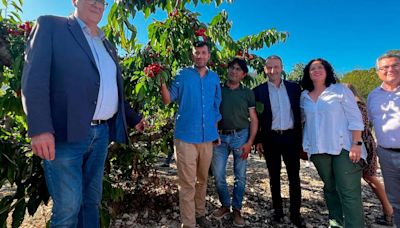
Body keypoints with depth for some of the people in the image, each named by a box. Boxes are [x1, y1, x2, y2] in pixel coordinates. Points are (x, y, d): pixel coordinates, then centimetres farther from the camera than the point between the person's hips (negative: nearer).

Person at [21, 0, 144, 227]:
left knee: (92, 200, 13)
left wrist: (134, 118, 23)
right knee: (68, 207, -1)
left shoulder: (107, 46, 21)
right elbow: (34, 77, -8)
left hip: (101, 133, 6)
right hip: (65, 132, -5)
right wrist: (39, 128, -18)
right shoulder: (50, 25, 5)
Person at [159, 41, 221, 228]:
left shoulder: (214, 78, 10)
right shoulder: (182, 74, 0)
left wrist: (215, 129, 13)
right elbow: (168, 100, -3)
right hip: (186, 136, -4)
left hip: (207, 137, 4)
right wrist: (162, 82, -20)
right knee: (188, 183, -1)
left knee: (202, 179, 16)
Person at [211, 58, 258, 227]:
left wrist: (249, 142, -6)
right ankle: (225, 205, 27)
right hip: (220, 137, 1)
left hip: (240, 136, 0)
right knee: (218, 175, 5)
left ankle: (236, 209, 25)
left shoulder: (248, 93, 5)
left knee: (240, 176, 7)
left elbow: (254, 120, 4)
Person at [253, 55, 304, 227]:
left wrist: (301, 137, 2)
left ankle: (295, 213, 21)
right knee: (274, 176, 11)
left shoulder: (294, 87, 4)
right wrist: (258, 140, -3)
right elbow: (256, 118, 0)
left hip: (291, 137, 1)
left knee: (294, 176, 7)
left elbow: (299, 113, 7)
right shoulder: (259, 91, -1)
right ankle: (277, 210, 27)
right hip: (270, 139, -1)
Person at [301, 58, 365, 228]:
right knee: (330, 188, 14)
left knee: (349, 192, -6)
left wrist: (356, 144, -13)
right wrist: (304, 145, 16)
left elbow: (355, 118, -5)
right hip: (318, 150, 4)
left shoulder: (341, 90, -1)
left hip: (343, 148, -3)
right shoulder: (304, 96, 10)